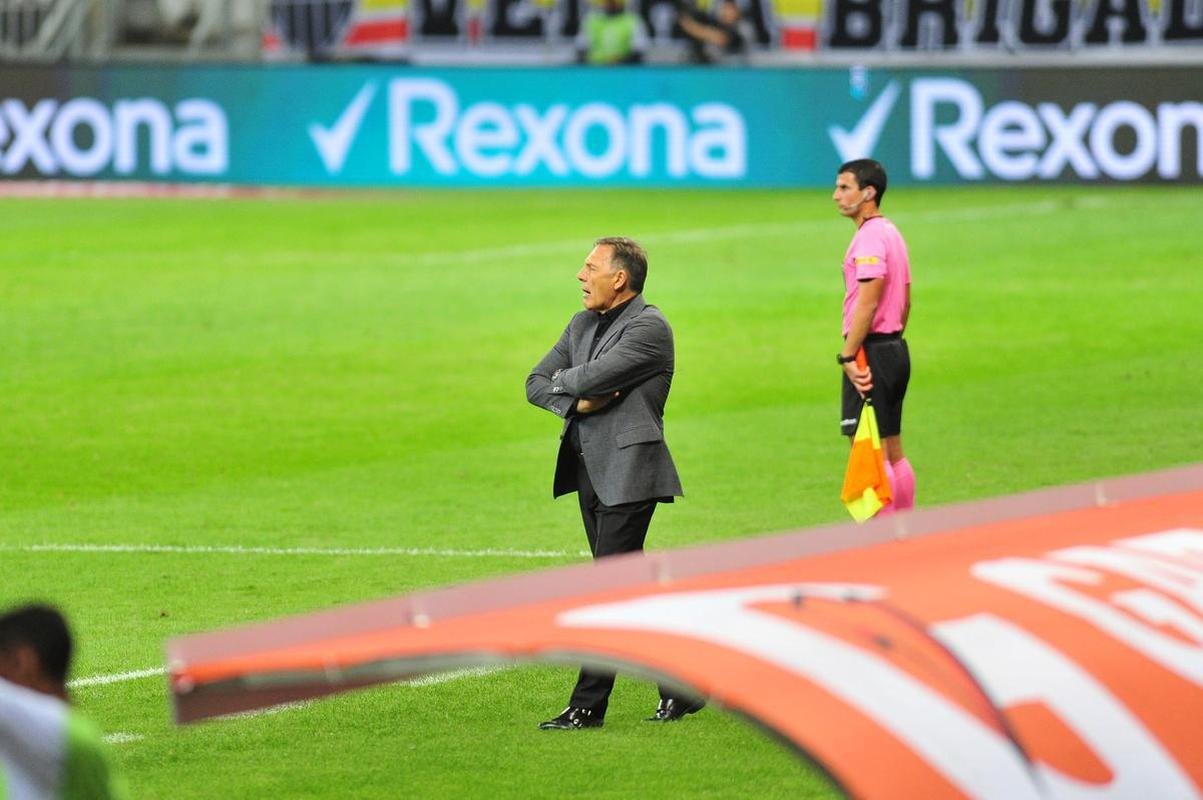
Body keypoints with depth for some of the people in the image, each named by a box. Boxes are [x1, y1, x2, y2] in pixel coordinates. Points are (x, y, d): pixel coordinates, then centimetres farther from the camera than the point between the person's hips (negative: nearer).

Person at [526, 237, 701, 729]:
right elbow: (536, 384, 12)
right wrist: (578, 401, -6)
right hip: (591, 470, 9)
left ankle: (588, 705, -9)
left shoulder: (649, 327, -11)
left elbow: (593, 376, -21)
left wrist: (563, 380, 1)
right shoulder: (583, 325, 15)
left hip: (627, 471, -9)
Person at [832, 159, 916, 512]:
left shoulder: (869, 238, -14)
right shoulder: (892, 233, 16)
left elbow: (867, 302, -21)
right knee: (893, 452, 12)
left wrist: (848, 356, -20)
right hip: (895, 348, 10)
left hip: (870, 351, -10)